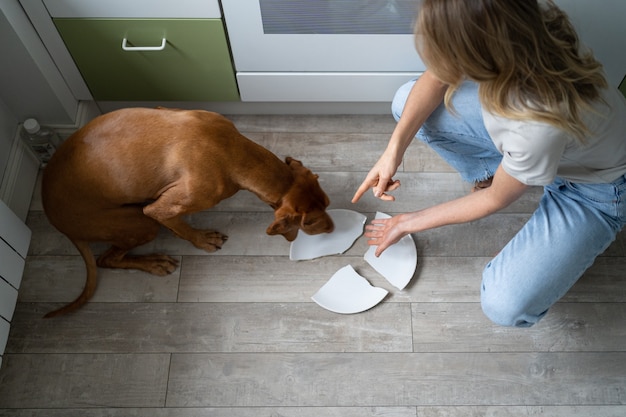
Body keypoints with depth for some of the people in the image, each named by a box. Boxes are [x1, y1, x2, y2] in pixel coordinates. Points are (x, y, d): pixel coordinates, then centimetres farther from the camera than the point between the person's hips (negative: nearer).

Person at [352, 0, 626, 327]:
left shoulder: (539, 122, -44)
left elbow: (496, 200, -23)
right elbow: (436, 77, -10)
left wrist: (410, 223, -13)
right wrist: (394, 149, -21)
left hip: (591, 184, -5)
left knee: (504, 306, -22)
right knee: (406, 102, -10)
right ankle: (494, 170, 12)